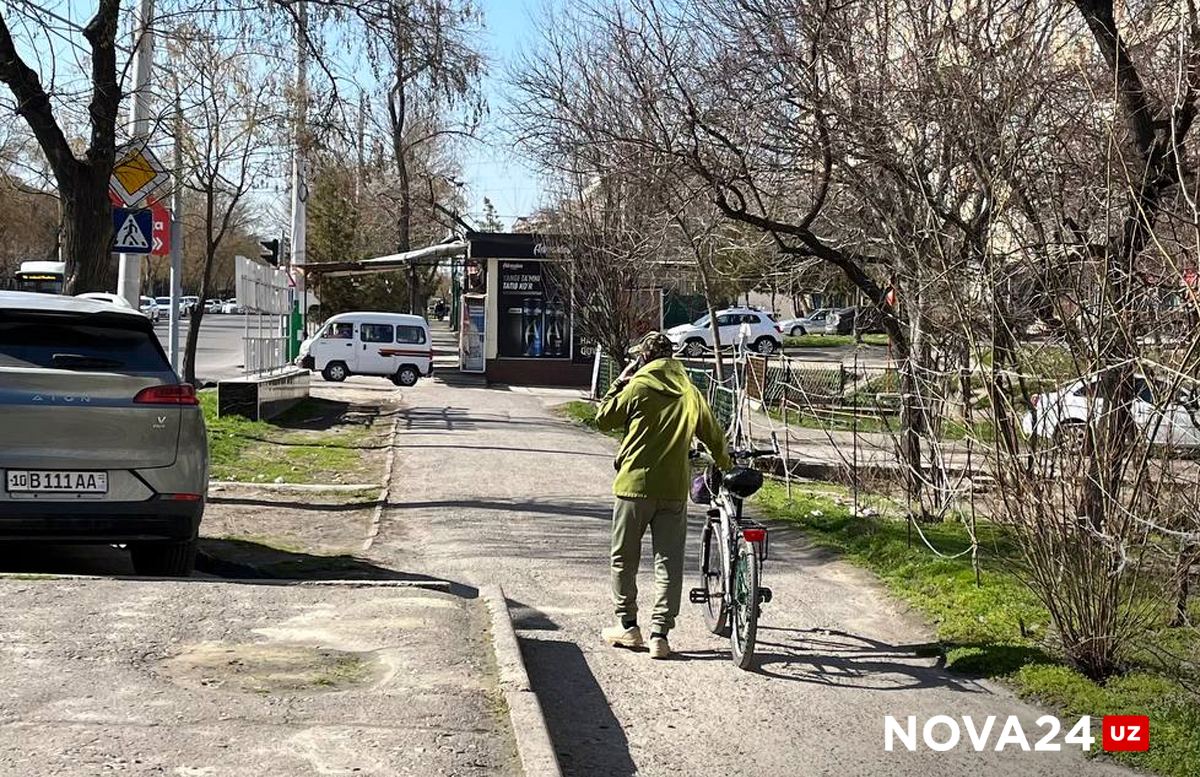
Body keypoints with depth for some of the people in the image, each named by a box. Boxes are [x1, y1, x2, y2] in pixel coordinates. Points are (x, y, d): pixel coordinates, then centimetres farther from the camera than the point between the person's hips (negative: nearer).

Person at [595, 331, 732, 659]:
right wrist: (726, 467, 32)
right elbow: (714, 435, 15)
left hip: (634, 485, -3)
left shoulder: (638, 386, -6)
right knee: (669, 563, 5)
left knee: (624, 559, 12)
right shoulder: (690, 392, 7)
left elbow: (604, 419, 3)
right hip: (675, 489, 3)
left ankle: (628, 625, 17)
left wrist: (620, 382, 13)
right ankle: (659, 634, 2)